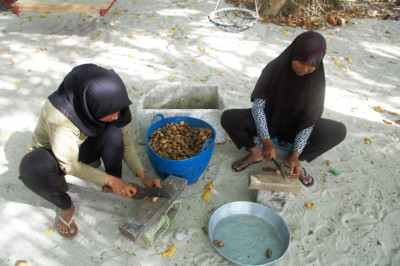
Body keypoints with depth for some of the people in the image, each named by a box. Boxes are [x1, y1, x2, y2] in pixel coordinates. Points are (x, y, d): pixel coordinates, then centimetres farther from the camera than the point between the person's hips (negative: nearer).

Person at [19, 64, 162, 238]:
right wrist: (109, 179, -30)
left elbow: (124, 139, -14)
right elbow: (69, 165, -30)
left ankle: (113, 187, -5)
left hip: (82, 148, 3)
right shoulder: (59, 116, -39)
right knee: (33, 167, -39)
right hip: (53, 155, -3)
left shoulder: (103, 104, -24)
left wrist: (143, 176, -20)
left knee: (113, 133, -29)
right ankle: (66, 207, -9)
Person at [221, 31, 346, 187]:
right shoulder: (274, 68, -22)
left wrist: (295, 155, -27)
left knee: (338, 131, -20)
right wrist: (266, 141, -30)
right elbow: (258, 105, -22)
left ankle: (290, 159, -5)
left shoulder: (316, 80, -18)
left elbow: (309, 121, -18)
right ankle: (255, 153, -3)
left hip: (295, 126, 1)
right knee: (228, 118, -27)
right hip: (267, 121, -1)